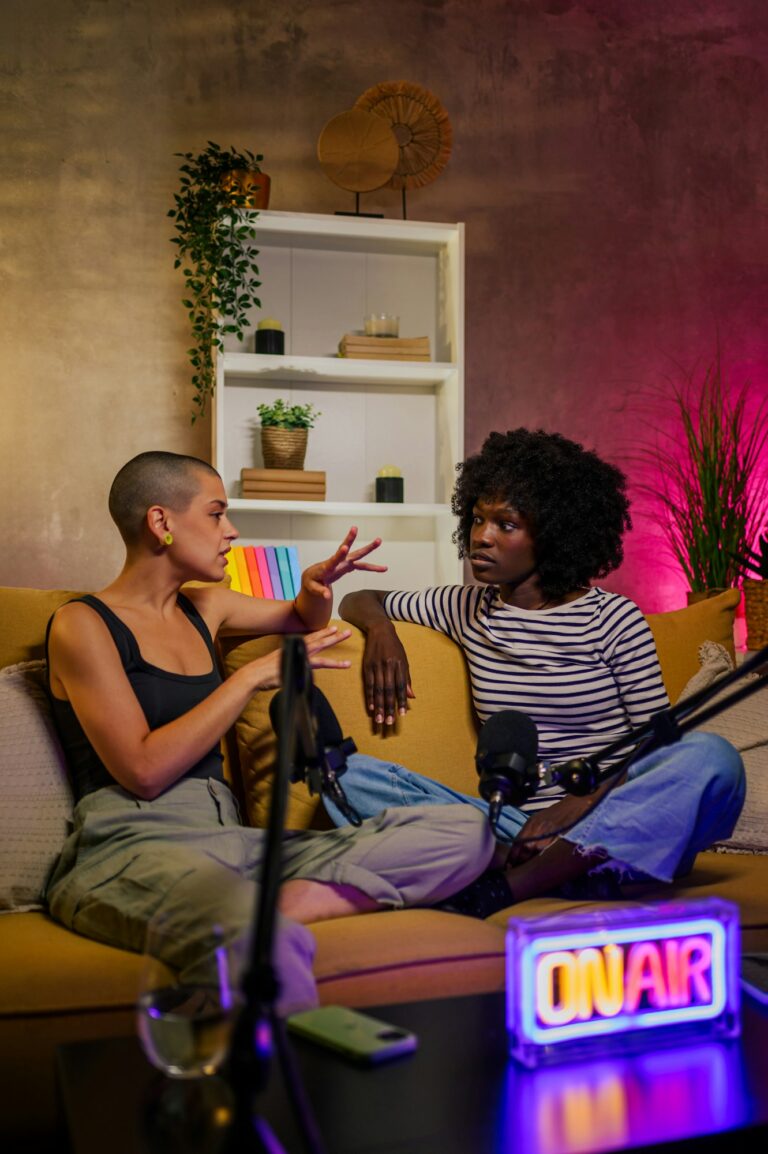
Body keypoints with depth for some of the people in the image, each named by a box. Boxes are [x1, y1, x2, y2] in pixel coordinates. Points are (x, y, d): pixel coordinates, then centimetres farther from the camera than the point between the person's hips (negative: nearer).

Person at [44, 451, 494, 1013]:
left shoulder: (203, 607, 21)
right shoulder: (83, 624, 1)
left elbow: (303, 618, 41)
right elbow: (144, 771, -10)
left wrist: (319, 585, 16)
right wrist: (256, 676, -7)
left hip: (228, 841, 8)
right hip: (131, 849, -8)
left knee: (464, 832, -14)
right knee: (262, 946, -46)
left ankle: (284, 907, -29)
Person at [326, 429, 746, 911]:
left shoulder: (615, 620, 1)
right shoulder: (467, 609, 12)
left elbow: (657, 745, -3)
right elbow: (361, 601, 26)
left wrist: (574, 807, -19)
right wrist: (381, 629, 1)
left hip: (606, 828, -2)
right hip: (513, 825, 2)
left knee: (712, 757, -33)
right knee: (350, 774, -17)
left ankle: (499, 889, -36)